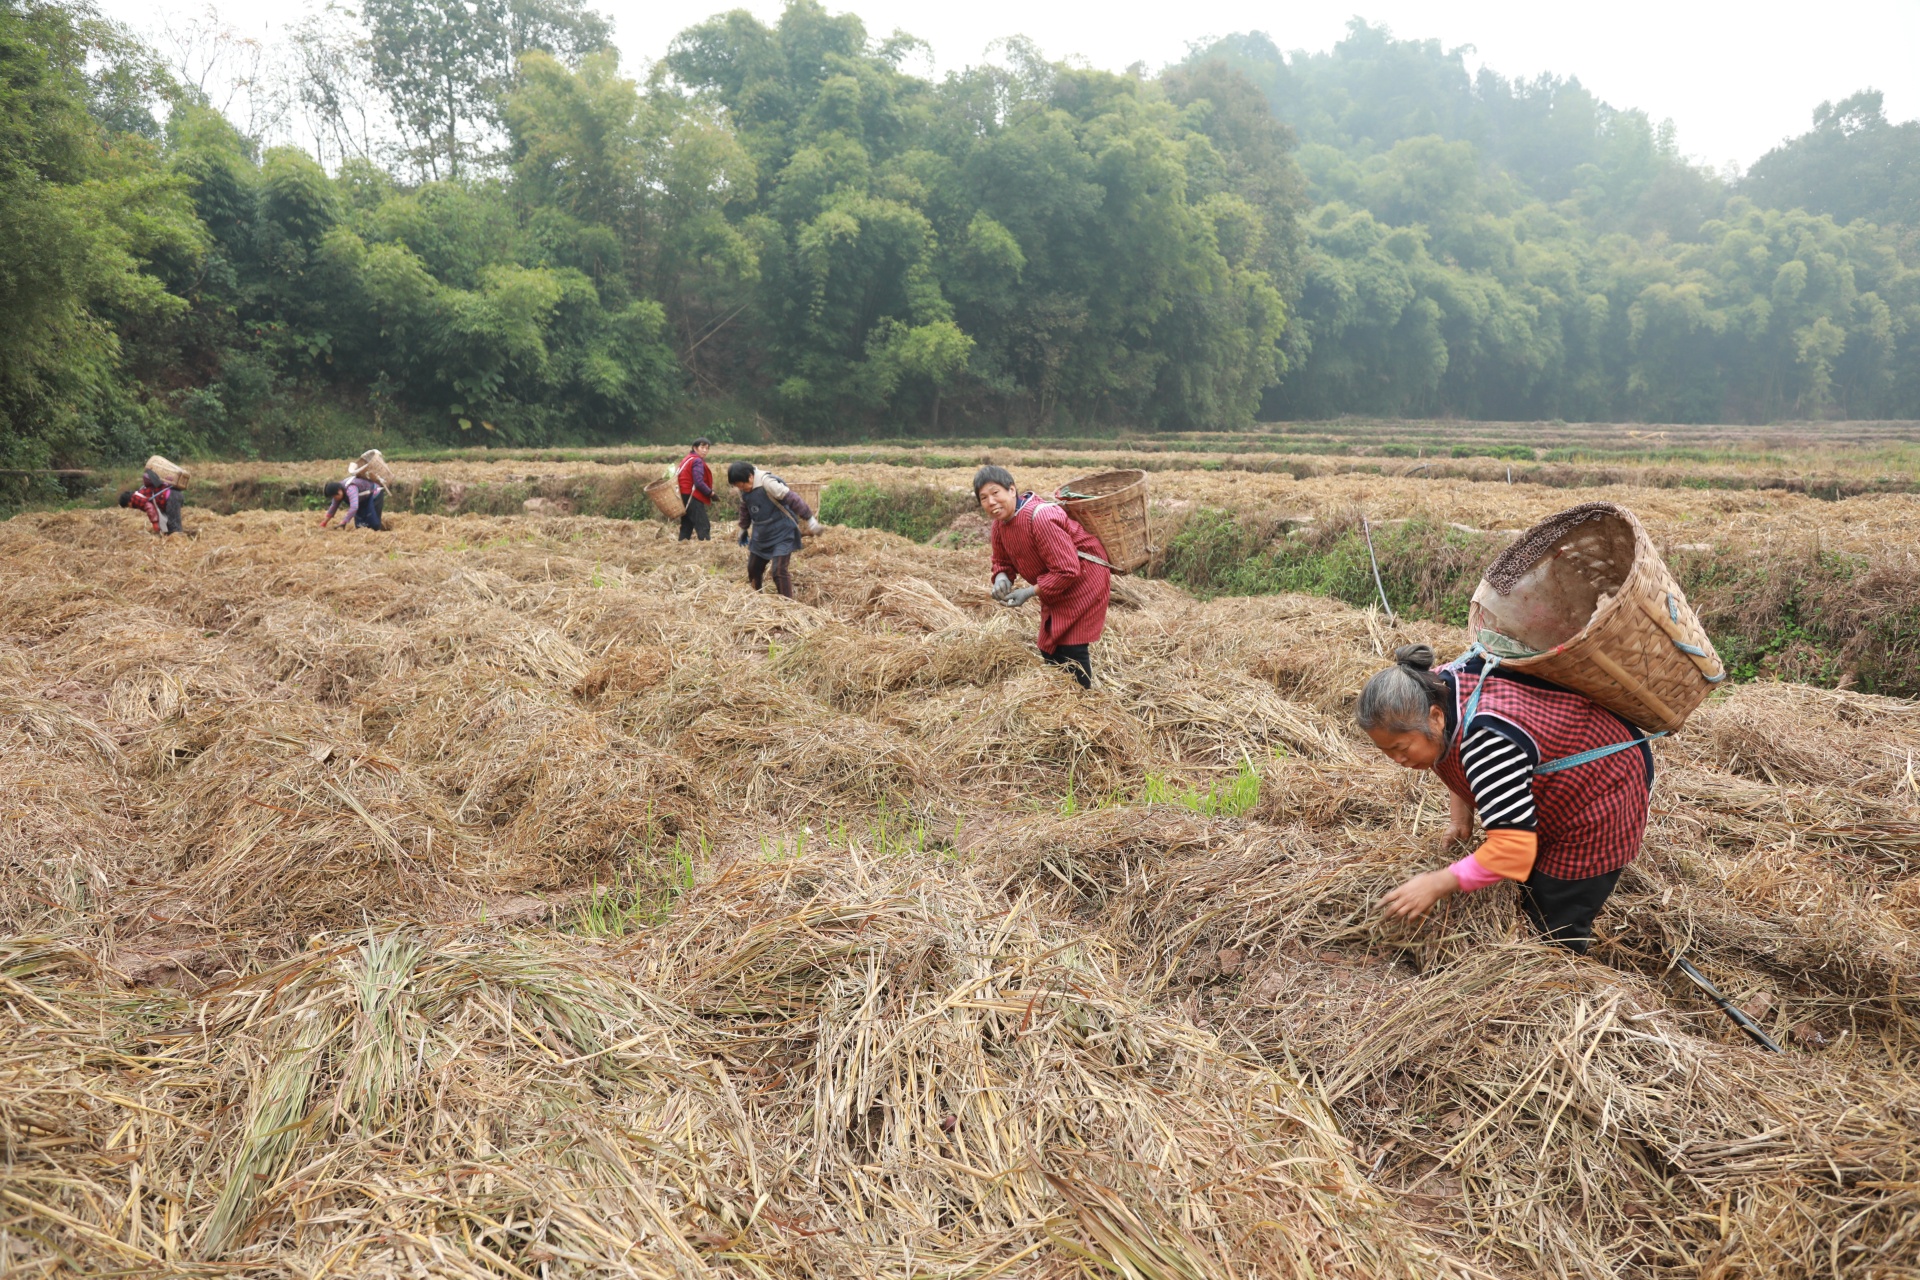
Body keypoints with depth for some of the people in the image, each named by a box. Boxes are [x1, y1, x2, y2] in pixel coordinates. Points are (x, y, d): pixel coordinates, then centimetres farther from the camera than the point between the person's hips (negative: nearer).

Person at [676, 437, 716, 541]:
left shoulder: (687, 459, 16)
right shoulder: (697, 461, -13)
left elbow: (677, 476, 17)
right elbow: (699, 483, -21)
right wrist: (711, 493, -11)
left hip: (685, 497, 10)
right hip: (693, 498, -10)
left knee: (686, 526, 13)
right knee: (703, 526, -11)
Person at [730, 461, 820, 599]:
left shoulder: (767, 482, -24)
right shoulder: (744, 490, 1)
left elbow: (792, 499, -25)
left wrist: (809, 519, -24)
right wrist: (743, 529, 31)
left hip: (782, 535, -8)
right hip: (760, 536, 8)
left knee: (778, 571, -15)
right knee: (753, 569, 14)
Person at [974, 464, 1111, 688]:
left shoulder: (1041, 518, -33)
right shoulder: (1000, 524, -6)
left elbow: (1067, 571, -32)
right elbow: (1002, 561, 11)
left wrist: (1030, 592, -27)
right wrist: (1002, 577, -13)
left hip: (1082, 580, -9)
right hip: (1053, 588, 9)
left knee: (1071, 649, -8)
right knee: (1049, 649, 17)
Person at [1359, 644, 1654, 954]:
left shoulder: (1485, 738, -42)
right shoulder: (1435, 691, -15)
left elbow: (1513, 848, -41)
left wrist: (1437, 884, -36)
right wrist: (1459, 812, -1)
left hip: (1601, 792, -9)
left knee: (1555, 931, -3)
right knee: (1531, 900, 21)